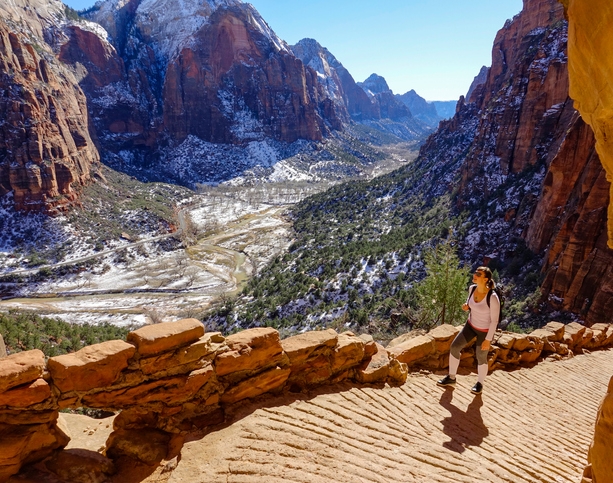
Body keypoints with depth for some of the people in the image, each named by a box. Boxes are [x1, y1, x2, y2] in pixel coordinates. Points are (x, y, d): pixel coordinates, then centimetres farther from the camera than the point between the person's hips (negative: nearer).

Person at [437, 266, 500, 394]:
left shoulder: (493, 297, -34)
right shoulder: (472, 288, -13)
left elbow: (495, 320, -23)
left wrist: (488, 340, -18)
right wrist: (466, 307, -19)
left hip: (485, 330, -6)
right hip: (471, 325, 6)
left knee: (481, 358, 10)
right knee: (454, 347, 3)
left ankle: (479, 383, 40)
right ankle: (451, 378, 22)